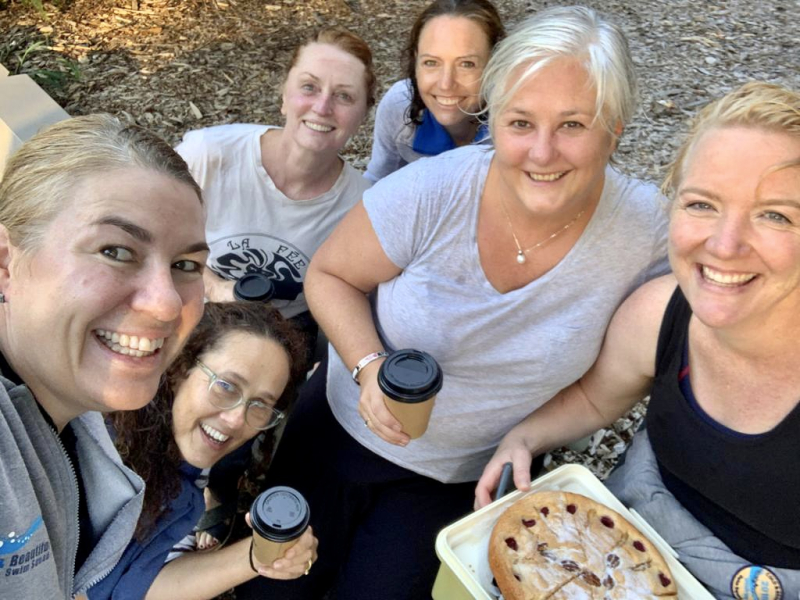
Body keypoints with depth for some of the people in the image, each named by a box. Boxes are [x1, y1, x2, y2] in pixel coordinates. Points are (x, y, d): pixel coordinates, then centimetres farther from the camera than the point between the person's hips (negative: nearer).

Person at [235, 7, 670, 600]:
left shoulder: (646, 228, -20)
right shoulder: (431, 193, -25)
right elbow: (330, 276, -11)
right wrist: (370, 366, -28)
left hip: (462, 478, 1)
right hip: (346, 425, 1)